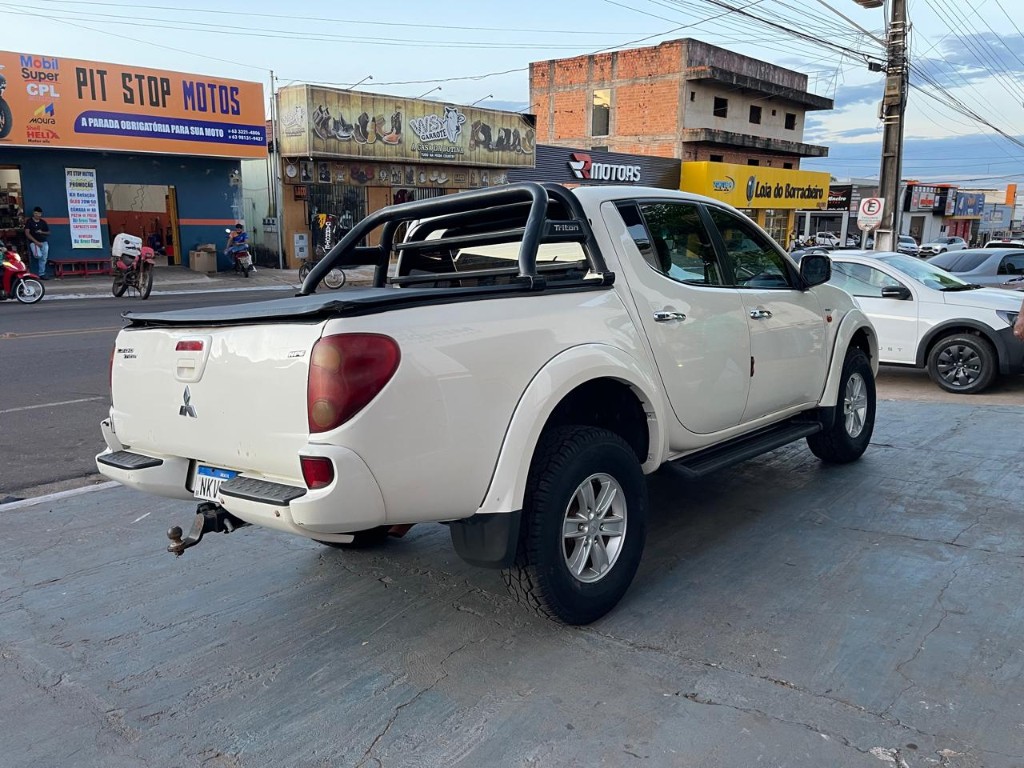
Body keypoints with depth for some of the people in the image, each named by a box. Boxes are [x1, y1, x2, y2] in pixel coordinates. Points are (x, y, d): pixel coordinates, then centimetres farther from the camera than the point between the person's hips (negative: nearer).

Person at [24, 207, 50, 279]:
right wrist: (36, 242, -14)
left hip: (44, 242, 3)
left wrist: (42, 232, -5)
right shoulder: (29, 222, 1)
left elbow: (48, 233, 18)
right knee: (39, 255, -28)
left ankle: (42, 274, 1)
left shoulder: (43, 222, 13)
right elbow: (27, 233, -5)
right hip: (34, 242, -3)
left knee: (44, 258, -5)